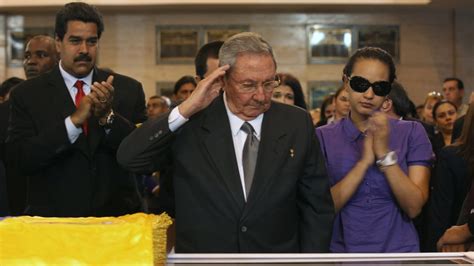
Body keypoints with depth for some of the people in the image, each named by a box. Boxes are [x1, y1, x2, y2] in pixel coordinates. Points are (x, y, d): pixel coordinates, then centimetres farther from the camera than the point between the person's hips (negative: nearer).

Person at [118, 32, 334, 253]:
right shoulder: (191, 123, -8)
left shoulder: (297, 124, -6)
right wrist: (185, 109, -22)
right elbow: (129, 158, -16)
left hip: (277, 258, 1)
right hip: (201, 255, -1)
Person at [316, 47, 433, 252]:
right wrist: (364, 162, -20)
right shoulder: (323, 137, -5)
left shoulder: (412, 133, -4)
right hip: (342, 249, 0)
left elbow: (414, 207, -11)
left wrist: (385, 154, -20)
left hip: (398, 248, 1)